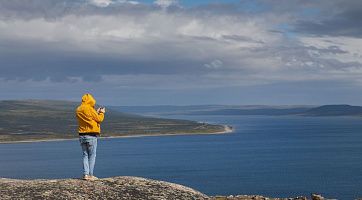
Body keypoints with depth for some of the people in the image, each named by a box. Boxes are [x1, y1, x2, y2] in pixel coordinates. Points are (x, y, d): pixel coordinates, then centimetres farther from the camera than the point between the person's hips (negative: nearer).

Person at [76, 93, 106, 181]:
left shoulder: (78, 110, 8)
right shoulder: (90, 109, -12)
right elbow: (99, 119, -6)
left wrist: (97, 112, 20)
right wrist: (102, 113, 13)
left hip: (82, 136, 6)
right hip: (91, 135, -6)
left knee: (85, 155, 10)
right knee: (92, 155, 0)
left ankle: (85, 174, 5)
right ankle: (90, 175, -1)